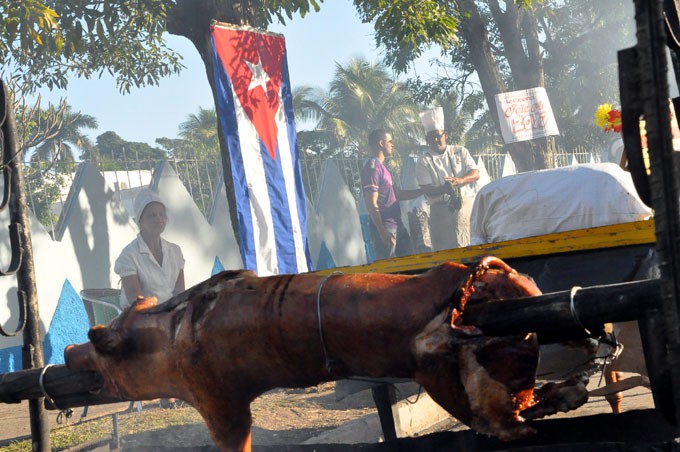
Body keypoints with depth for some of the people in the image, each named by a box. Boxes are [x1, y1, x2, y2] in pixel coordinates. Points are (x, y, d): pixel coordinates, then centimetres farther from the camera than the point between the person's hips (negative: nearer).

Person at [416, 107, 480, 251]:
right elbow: (426, 189, -4)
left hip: (466, 203, 1)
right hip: (441, 209, -1)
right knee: (444, 248, -7)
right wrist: (444, 189, -24)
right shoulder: (424, 161, 6)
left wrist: (460, 180, -17)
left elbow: (476, 174, 4)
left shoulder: (460, 152, 12)